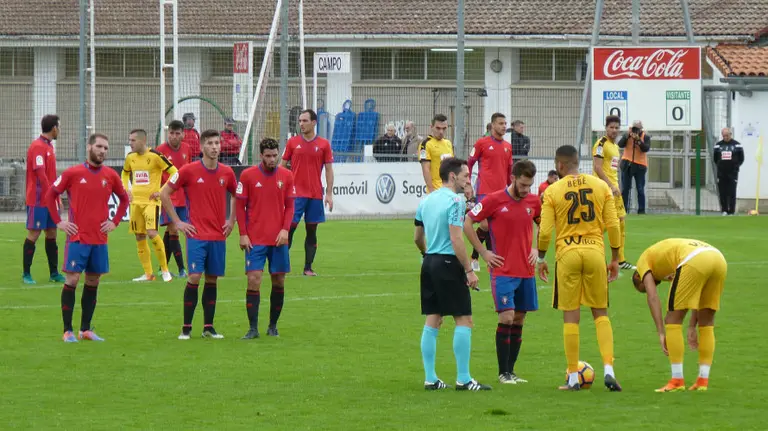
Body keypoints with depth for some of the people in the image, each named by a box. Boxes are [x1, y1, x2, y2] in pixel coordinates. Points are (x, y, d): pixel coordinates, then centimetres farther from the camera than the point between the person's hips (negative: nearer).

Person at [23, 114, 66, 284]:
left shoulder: (49, 146, 14)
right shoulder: (37, 147, -15)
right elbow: (40, 174, -21)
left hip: (50, 199, 9)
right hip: (38, 199, -9)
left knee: (52, 234, 9)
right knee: (34, 234, -4)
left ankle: (54, 273, 14)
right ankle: (26, 274, 2)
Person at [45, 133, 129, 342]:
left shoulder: (111, 176, 5)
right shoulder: (72, 173, -4)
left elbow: (124, 199, 20)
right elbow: (50, 195, 3)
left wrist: (114, 222, 8)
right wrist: (58, 222, -3)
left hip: (100, 239, 4)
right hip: (77, 237, -4)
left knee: (93, 282, 7)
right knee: (72, 280, -7)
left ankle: (86, 329, 16)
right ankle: (68, 331, -2)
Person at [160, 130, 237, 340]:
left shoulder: (227, 173, 6)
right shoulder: (189, 171, -6)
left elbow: (235, 195, 25)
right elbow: (164, 194, -1)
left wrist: (231, 220, 13)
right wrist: (177, 222, -3)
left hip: (219, 236, 4)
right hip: (197, 234, -4)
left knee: (212, 279, 6)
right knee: (194, 277, -11)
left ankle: (208, 327, 13)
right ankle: (186, 327, -3)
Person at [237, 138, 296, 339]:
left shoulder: (286, 176, 4)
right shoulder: (247, 175, -2)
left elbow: (290, 206, 7)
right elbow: (240, 206, 1)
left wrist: (285, 229, -7)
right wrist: (243, 234, -6)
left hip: (278, 239, 2)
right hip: (255, 239, -2)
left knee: (279, 281, 5)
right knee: (253, 280, -10)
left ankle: (273, 326, 19)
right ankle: (253, 328, -7)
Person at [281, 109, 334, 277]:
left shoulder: (324, 144, 4)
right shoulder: (292, 142, 4)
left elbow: (329, 170, 6)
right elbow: (283, 166, 9)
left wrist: (329, 194, 0)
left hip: (315, 194, 1)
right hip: (296, 193, -1)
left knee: (311, 230, 4)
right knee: (290, 228, -6)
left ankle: (308, 268, 10)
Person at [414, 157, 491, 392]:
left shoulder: (426, 201, 12)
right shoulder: (454, 200, -12)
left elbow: (417, 238, 20)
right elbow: (456, 239, -19)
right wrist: (469, 270, -15)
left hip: (429, 264, 8)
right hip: (448, 264, -8)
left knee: (432, 321, 10)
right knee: (463, 320, -3)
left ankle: (430, 378, 10)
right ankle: (463, 379, -4)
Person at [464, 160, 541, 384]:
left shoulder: (533, 201, 6)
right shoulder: (494, 200, -9)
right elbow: (467, 223, -3)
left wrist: (536, 249, 10)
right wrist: (484, 252, -6)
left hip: (527, 271, 5)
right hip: (503, 271, -5)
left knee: (519, 319, 7)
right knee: (507, 317, -12)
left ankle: (510, 371, 14)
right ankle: (503, 373, -5)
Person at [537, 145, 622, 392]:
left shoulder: (552, 191, -3)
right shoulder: (601, 186, 5)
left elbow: (545, 231, -5)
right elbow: (613, 225, 3)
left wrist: (541, 258, 10)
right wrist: (615, 259, 13)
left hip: (567, 254, -2)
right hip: (595, 252, 2)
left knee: (570, 316, 4)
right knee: (600, 313, 12)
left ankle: (573, 378, 7)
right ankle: (608, 370, -3)